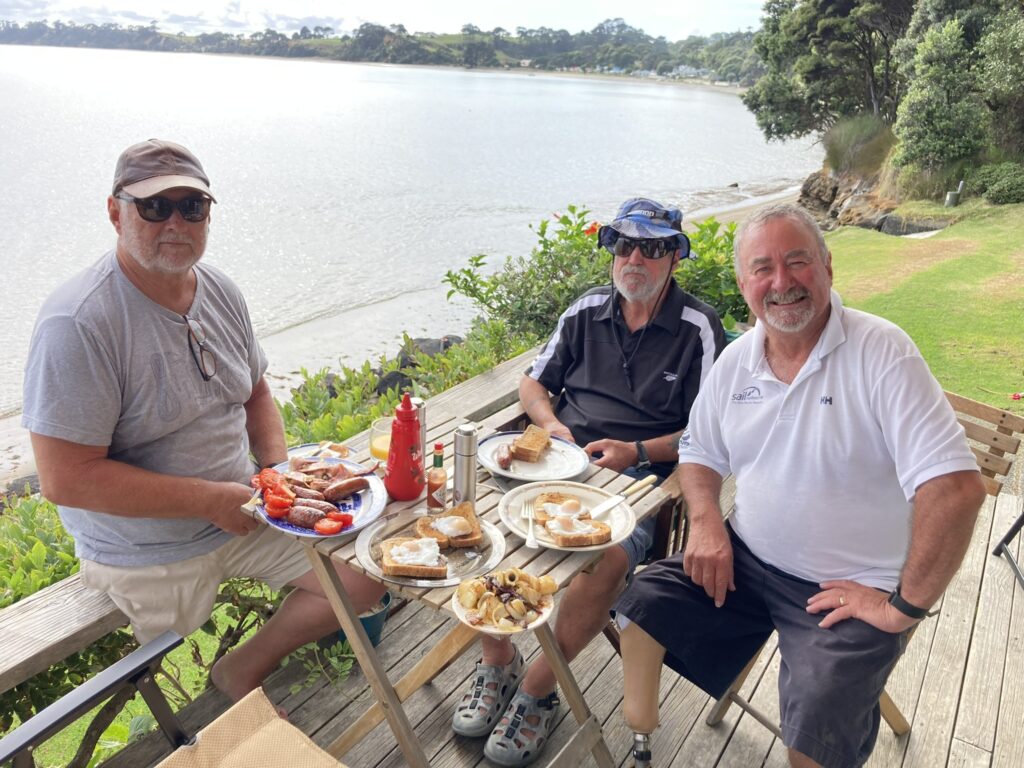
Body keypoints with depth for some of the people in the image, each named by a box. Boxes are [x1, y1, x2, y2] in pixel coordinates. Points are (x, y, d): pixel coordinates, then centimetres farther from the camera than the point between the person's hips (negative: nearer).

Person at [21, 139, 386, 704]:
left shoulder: (219, 291, -1)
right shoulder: (77, 323, -23)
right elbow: (65, 478, -25)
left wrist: (279, 467, -6)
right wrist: (215, 500, -23)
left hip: (245, 515, 6)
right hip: (148, 558, -5)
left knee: (365, 582, 1)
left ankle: (243, 669, 18)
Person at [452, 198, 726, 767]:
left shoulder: (698, 328, 2)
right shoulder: (587, 310, 14)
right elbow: (533, 383, 21)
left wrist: (637, 452, -14)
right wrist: (552, 423, 0)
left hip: (638, 474, -3)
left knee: (609, 559, -34)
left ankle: (538, 688, -8)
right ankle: (498, 660, 3)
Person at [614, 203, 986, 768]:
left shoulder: (881, 351, -18)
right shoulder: (735, 360, 1)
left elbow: (956, 487, -24)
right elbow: (700, 452, 13)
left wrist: (906, 606, -19)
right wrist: (706, 522, -6)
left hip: (850, 593, -5)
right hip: (744, 560, 5)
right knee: (640, 606, -4)